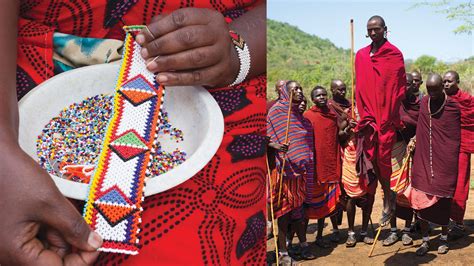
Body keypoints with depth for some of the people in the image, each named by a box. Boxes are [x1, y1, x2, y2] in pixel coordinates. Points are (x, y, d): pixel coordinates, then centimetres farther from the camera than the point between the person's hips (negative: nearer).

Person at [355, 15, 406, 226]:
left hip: (387, 114, -4)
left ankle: (388, 199, 15)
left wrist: (389, 118, -7)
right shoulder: (361, 56, 11)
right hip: (369, 115, 4)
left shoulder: (394, 54, -1)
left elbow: (398, 87, -4)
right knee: (372, 156, 3)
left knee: (384, 156, -2)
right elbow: (360, 87, 11)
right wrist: (365, 115, 4)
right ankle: (388, 196, 19)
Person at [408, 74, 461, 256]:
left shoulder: (452, 106, -6)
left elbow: (456, 137, -1)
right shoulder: (424, 103, 5)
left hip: (444, 161, -3)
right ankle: (425, 240, 15)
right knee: (421, 199, 2)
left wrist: (452, 160, -2)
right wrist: (414, 139, 3)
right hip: (423, 159, 3)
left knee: (443, 200, 6)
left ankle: (444, 238, 26)